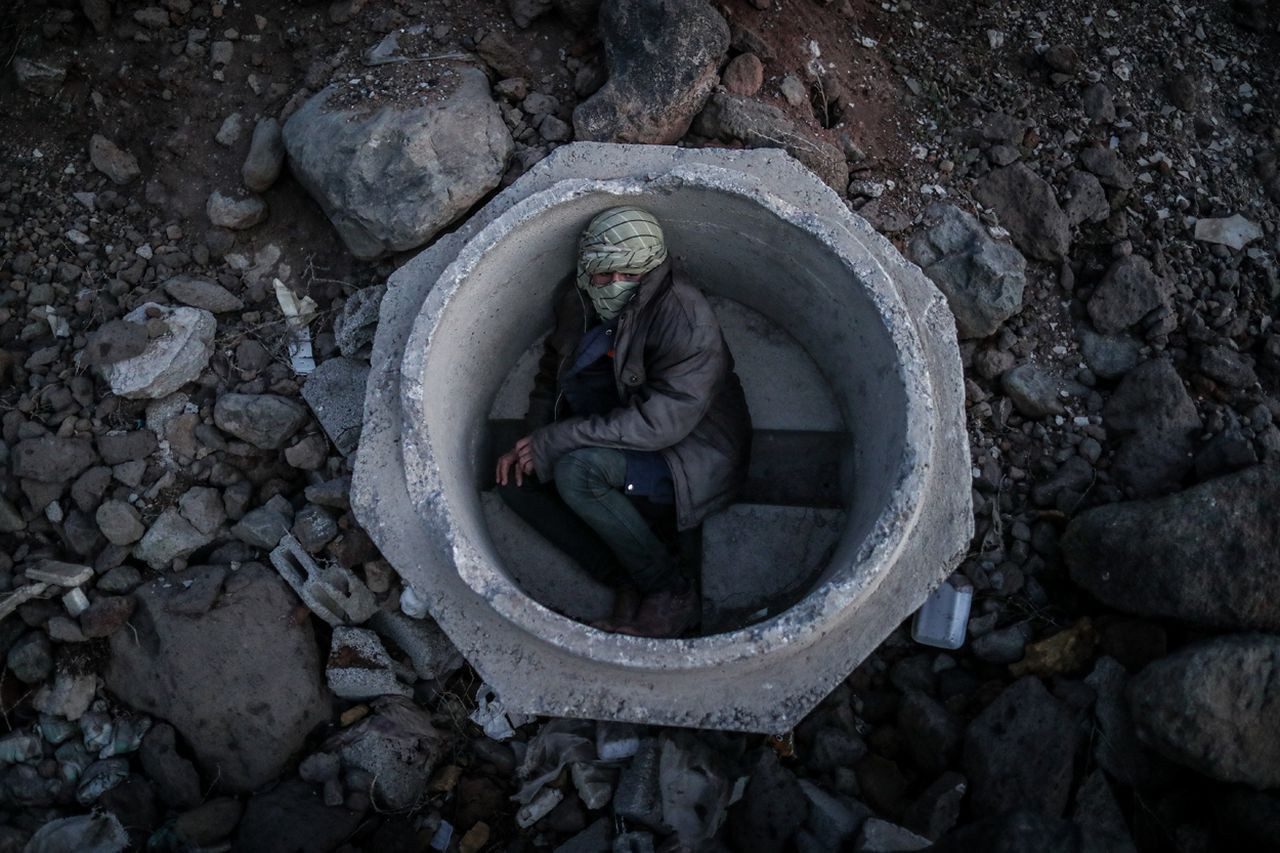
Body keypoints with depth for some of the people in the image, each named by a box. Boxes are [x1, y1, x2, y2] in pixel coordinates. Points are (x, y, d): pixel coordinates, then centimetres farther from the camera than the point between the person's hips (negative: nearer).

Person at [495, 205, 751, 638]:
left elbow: (659, 422, -29)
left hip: (693, 459, -8)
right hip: (624, 448, 8)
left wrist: (555, 440, -26)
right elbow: (552, 373, 14)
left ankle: (670, 586, -13)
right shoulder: (579, 304, 0)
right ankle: (628, 583, -10)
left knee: (577, 471, -32)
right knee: (514, 479, -7)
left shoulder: (684, 317, -24)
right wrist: (531, 442, -2)